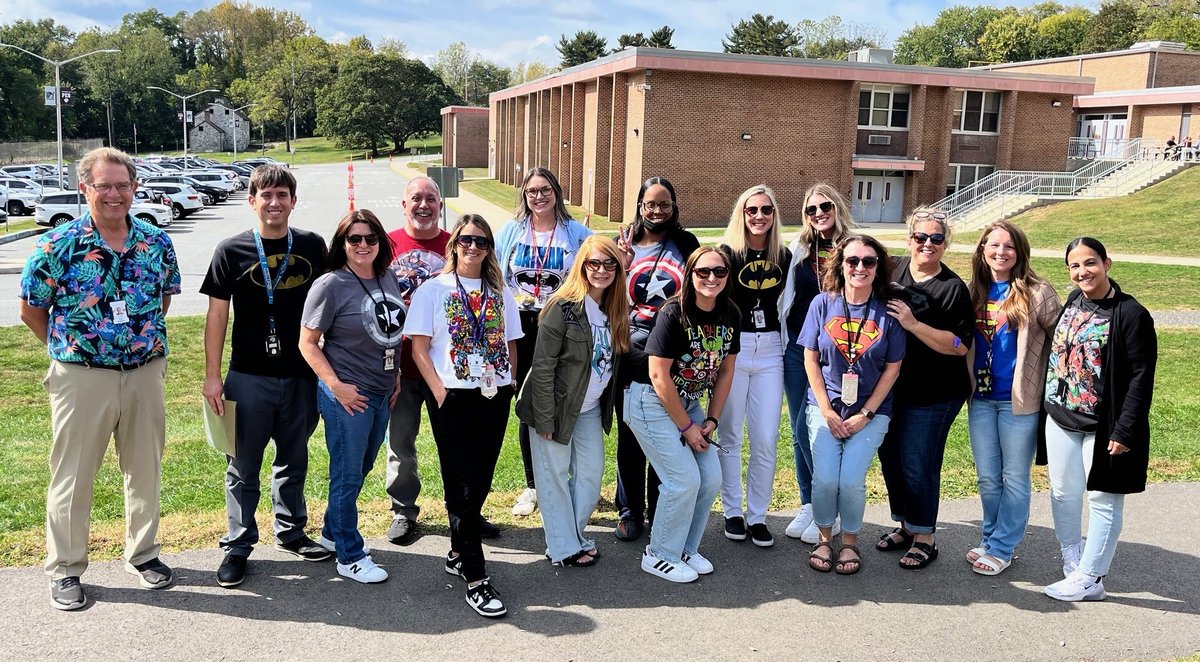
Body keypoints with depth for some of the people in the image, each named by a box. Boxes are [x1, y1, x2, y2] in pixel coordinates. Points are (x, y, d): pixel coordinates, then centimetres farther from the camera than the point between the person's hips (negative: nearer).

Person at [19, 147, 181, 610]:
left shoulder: (156, 242, 0)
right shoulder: (59, 245, -10)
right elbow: (31, 310, -1)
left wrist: (148, 342, 9)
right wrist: (69, 348, 3)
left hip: (146, 374, 3)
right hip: (81, 377, -3)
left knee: (146, 469, 13)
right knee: (72, 475, 7)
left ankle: (142, 554, 31)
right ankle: (65, 570, 22)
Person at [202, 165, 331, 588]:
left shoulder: (313, 247, 3)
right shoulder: (232, 251, -4)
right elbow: (217, 315, -2)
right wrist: (212, 376, -6)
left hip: (301, 375, 3)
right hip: (249, 378, -2)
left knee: (294, 460, 17)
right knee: (244, 467, 7)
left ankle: (290, 532, 33)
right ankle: (238, 546, 20)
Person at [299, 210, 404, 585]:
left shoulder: (387, 279, 6)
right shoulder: (331, 285, -13)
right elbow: (308, 343, -11)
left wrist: (395, 377, 12)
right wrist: (335, 385, -18)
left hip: (382, 394, 7)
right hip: (348, 396, -7)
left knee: (360, 470, 19)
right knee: (348, 476, 4)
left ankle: (333, 533, 38)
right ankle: (350, 558, 16)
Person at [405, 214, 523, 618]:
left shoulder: (500, 293, 12)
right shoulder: (433, 290, 1)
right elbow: (419, 348, -4)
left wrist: (509, 383, 3)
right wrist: (440, 391, -12)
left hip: (495, 398, 4)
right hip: (454, 399, -4)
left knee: (481, 482, 10)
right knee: (463, 486, -4)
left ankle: (459, 553, 29)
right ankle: (475, 578, -1)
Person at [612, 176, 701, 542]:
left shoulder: (686, 243, 5)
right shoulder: (624, 244, 6)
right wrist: (623, 268, -13)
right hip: (630, 349, 0)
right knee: (629, 432, 6)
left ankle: (659, 509, 21)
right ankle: (629, 510, 18)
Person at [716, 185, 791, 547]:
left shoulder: (784, 256, 7)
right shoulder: (727, 253, -4)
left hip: (769, 350, 3)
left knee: (766, 439, 2)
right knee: (730, 434, 7)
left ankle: (757, 515, 15)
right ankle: (733, 511, 20)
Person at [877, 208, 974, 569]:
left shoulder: (953, 288, -11)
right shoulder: (894, 270, 3)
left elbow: (960, 345, -18)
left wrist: (913, 324, -25)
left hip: (933, 394, -6)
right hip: (891, 386, 6)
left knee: (917, 465, -1)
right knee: (889, 457, 14)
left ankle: (924, 539, 16)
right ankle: (904, 525, 33)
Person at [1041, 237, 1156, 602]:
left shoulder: (1131, 314, -14)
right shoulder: (1073, 301, 6)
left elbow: (1142, 377, -15)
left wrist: (1125, 431, -18)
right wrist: (1051, 404, 14)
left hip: (1104, 426, -6)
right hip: (1061, 420, 7)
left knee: (1103, 499, 5)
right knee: (1063, 493, 14)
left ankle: (1089, 579, 12)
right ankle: (1073, 560, 34)